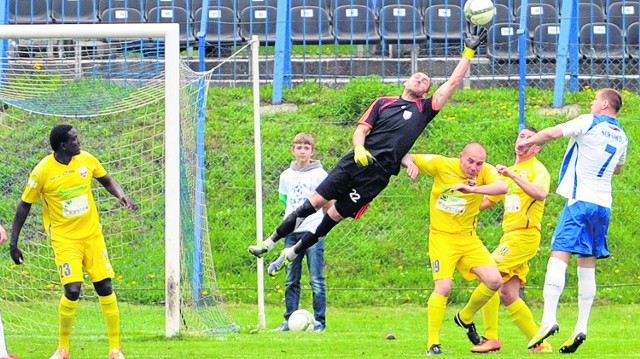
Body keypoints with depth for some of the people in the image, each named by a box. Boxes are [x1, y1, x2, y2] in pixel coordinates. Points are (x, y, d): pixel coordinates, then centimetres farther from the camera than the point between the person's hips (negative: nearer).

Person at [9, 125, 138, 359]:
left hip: (92, 233, 4)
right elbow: (24, 206, -5)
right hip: (64, 238, -4)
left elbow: (106, 181, 14)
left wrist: (121, 195, -7)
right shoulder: (42, 171, -15)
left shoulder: (86, 160, -3)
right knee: (72, 291, -17)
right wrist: (13, 242, -5)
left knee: (105, 288, 0)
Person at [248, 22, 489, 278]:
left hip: (377, 175, -1)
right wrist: (359, 149, -14)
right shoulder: (383, 103, 14)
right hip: (355, 162, 1)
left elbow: (453, 83, 7)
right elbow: (360, 130, 8)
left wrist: (469, 51, 4)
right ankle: (270, 242, 5)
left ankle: (291, 255, 13)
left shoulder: (424, 110, 11)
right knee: (315, 202, -5)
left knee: (334, 216, 0)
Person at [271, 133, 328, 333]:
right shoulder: (286, 176, 10)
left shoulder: (319, 174, -2)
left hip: (313, 232, -4)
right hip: (291, 233, 4)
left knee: (316, 280, -5)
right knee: (291, 280, 6)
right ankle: (290, 320, 11)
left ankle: (319, 321, -2)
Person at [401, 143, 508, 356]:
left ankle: (465, 318, 22)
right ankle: (432, 344, -10)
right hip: (442, 236, -4)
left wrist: (472, 188, -42)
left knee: (494, 280, -6)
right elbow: (407, 158, -2)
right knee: (444, 286, -20)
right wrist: (411, 163, -27)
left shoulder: (485, 172, -7)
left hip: (469, 239, 4)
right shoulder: (442, 165, -10)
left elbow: (502, 187, -28)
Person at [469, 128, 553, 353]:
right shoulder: (509, 172, 22)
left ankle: (491, 338, -15)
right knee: (507, 293, 2)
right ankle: (540, 343, 5)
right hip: (510, 236, 9)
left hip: (525, 234, -8)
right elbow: (488, 201, 31)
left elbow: (541, 193, -25)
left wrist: (513, 176, -29)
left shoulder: (537, 169, -3)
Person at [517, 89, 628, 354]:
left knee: (559, 257, -14)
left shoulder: (590, 123, -6)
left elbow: (552, 133, -12)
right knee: (587, 266, 10)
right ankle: (581, 328, 5)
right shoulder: (621, 136, 15)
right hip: (603, 204, 7)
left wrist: (527, 142, 5)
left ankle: (549, 320, -27)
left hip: (581, 200, -7)